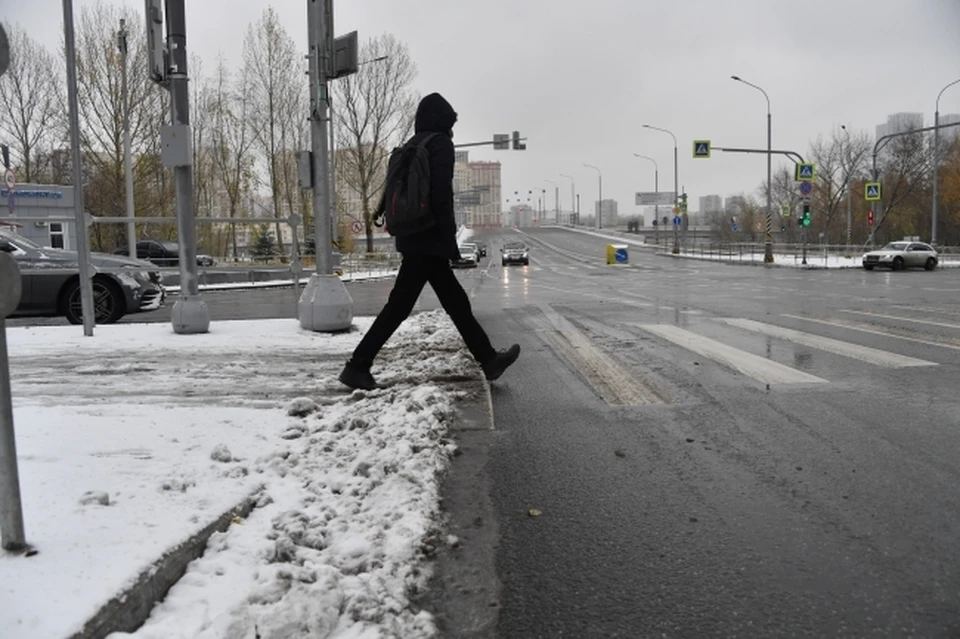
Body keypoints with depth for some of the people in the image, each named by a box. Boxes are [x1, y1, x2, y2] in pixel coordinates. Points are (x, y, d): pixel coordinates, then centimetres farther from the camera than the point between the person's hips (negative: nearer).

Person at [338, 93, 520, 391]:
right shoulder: (440, 144, -7)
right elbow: (441, 195, -18)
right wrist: (450, 241, -16)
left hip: (414, 239, 10)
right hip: (429, 241, -10)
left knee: (456, 302, 13)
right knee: (399, 307, -6)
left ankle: (489, 359, 22)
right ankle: (357, 366, -3)